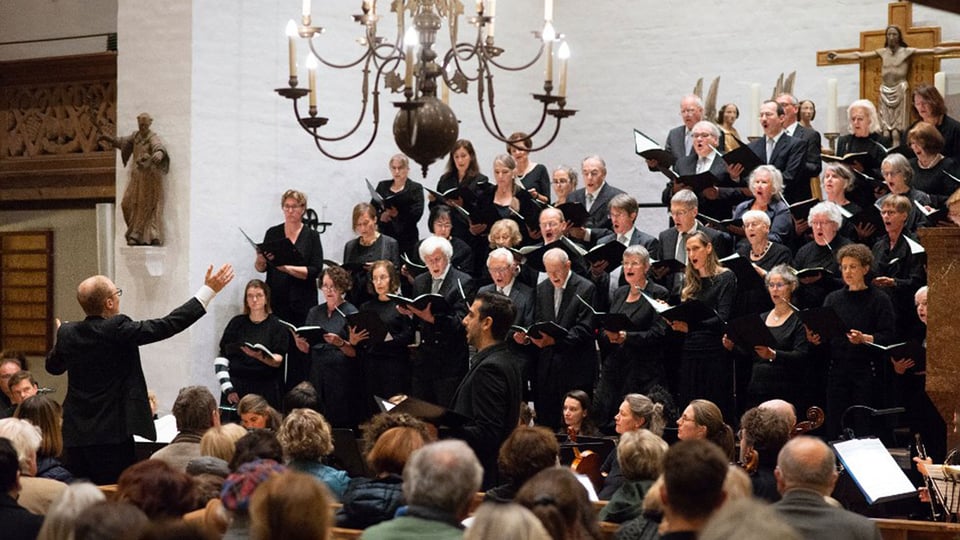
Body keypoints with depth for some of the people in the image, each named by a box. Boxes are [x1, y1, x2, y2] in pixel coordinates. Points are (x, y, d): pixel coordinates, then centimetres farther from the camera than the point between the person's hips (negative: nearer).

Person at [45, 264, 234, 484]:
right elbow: (170, 324, -14)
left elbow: (53, 366, 22)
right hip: (111, 434, -6)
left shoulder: (67, 333, 3)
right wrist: (209, 290, -9)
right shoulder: (117, 329, -14)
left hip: (75, 436, 6)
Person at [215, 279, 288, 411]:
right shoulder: (237, 323, 11)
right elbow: (221, 358, 6)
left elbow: (278, 361, -3)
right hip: (235, 387, 2)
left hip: (266, 390, -2)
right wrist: (227, 388, -5)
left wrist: (261, 357, -24)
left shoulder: (277, 325, 5)